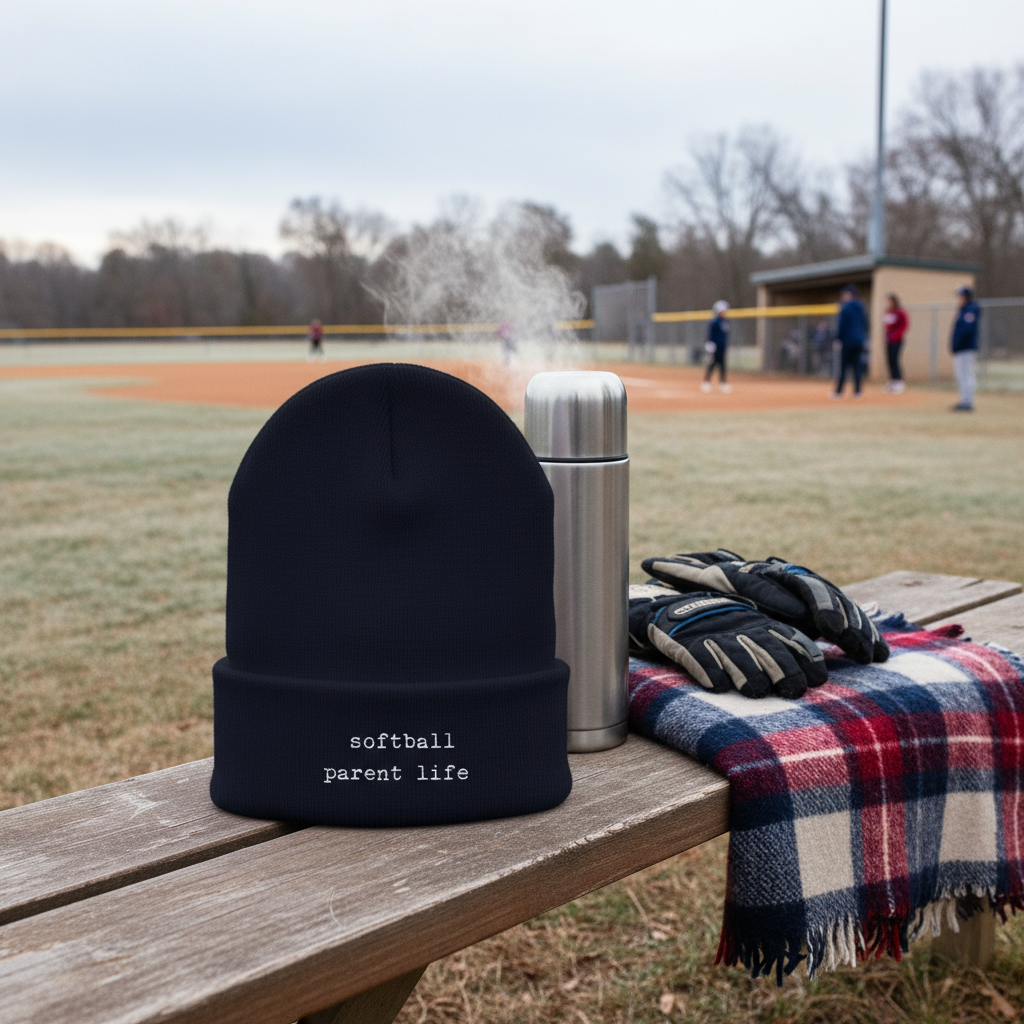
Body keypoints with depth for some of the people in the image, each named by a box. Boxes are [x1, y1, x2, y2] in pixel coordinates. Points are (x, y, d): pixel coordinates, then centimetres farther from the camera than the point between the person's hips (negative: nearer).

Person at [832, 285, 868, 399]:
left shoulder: (845, 308, -8)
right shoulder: (861, 307, 13)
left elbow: (841, 325, -11)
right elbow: (865, 324, 16)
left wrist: (838, 339, -7)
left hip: (847, 341, -6)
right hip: (859, 341, 6)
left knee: (843, 367, -3)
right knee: (857, 367, 5)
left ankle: (839, 391, -2)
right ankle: (857, 391, 2)